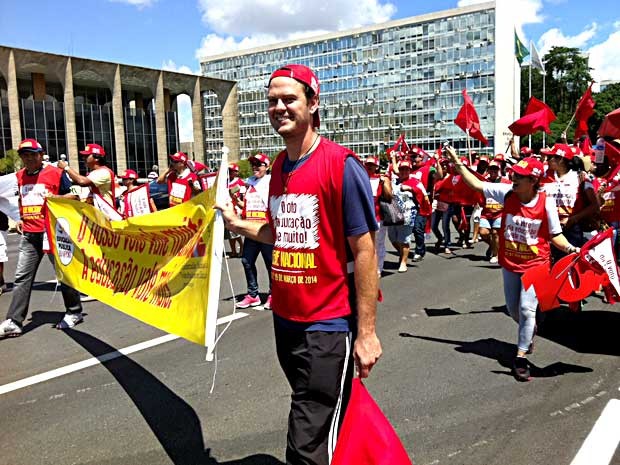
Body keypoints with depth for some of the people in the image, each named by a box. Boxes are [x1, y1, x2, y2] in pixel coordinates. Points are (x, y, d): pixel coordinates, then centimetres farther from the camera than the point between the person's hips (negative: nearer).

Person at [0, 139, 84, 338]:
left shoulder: (55, 173, -5)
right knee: (22, 277, 1)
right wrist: (21, 218, 13)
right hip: (29, 234, 5)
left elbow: (73, 196, -1)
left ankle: (74, 313, 19)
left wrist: (55, 197, -18)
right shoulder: (20, 176, 12)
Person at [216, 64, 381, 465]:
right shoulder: (279, 167, 7)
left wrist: (367, 332, -16)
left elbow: (364, 250, -15)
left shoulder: (342, 165, -15)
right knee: (314, 422, 25)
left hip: (328, 324, -7)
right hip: (284, 317, 7)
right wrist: (238, 223, 13)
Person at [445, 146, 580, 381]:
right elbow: (476, 184, -7)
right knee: (513, 309, 17)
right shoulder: (507, 193, -11)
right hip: (510, 263, 4)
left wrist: (570, 248, -24)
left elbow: (555, 235, -7)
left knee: (526, 308, -11)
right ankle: (530, 331, 50)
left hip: (535, 264, -3)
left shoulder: (546, 202, -16)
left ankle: (521, 357, 3)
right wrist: (457, 163, -11)